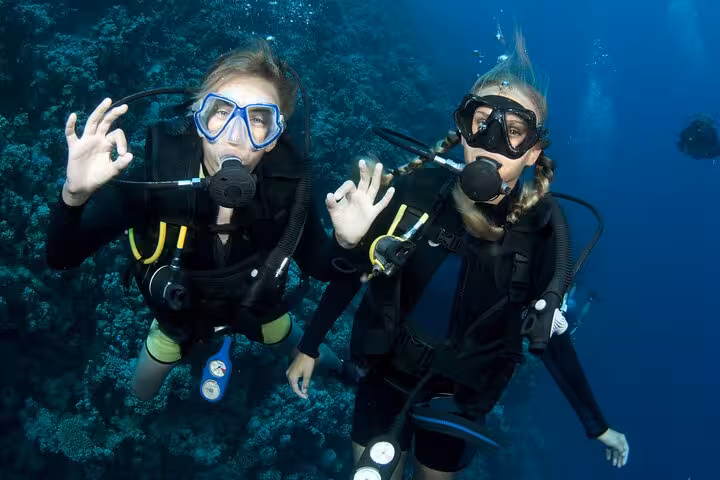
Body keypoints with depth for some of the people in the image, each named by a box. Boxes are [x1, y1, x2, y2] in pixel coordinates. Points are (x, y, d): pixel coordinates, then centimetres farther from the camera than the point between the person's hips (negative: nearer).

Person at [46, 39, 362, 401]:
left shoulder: (286, 185, -33)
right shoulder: (153, 172, -38)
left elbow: (321, 269, -18)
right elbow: (62, 258, -37)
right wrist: (75, 194, -58)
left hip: (256, 306, 1)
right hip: (178, 314, 0)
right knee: (140, 391, 24)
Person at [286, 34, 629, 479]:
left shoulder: (541, 227, -18)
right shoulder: (418, 189, -21)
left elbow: (549, 334, -5)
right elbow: (351, 274, -8)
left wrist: (597, 424, 0)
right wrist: (308, 348, -7)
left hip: (461, 396, 1)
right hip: (387, 374, 0)